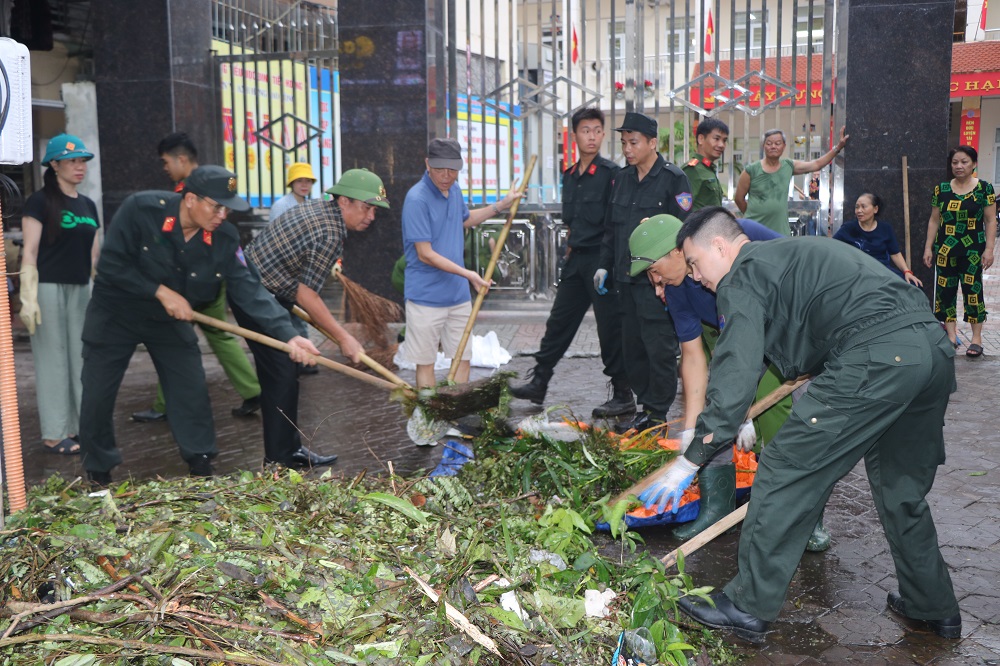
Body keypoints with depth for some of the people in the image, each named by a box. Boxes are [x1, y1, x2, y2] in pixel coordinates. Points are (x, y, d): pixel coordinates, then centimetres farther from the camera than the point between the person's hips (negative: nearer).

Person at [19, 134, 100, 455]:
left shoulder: (88, 205, 15)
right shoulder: (40, 202, -5)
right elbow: (29, 252, -9)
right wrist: (28, 298, -16)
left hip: (81, 289, 6)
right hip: (49, 287, -6)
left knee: (81, 358, 7)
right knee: (53, 359, -3)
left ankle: (80, 426, 15)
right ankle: (54, 434, 4)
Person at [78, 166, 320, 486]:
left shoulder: (225, 239, -17)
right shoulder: (140, 209, -26)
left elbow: (248, 289, -22)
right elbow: (111, 264, -22)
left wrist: (287, 334, -34)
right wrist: (161, 291, -27)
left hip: (170, 320, 3)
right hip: (115, 315, -2)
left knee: (191, 391, 0)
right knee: (97, 396, 2)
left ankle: (201, 466, 16)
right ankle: (99, 473, 22)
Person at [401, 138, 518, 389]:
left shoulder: (454, 189, 6)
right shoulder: (417, 199, -18)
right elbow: (425, 255, -19)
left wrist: (501, 205, 21)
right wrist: (467, 273, -21)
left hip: (458, 293, 7)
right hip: (426, 296, -7)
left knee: (463, 358, 12)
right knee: (426, 362, 4)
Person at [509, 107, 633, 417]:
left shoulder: (611, 173, -9)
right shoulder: (570, 176, 13)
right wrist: (571, 253, 18)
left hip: (602, 259, -7)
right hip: (576, 260, 7)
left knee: (610, 328, -1)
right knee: (559, 322, 12)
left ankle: (623, 396, 9)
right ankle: (538, 383, 23)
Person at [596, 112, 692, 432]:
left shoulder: (673, 178, -6)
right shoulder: (622, 179, 15)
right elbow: (610, 227, 20)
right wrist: (605, 265, 14)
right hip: (626, 277, 7)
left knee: (659, 347, -2)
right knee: (632, 346, 11)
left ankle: (657, 412, 8)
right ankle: (645, 404, 22)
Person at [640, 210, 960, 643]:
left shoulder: (743, 276, 3)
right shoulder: (794, 254, 31)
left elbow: (736, 372, -9)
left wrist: (691, 459, -7)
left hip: (874, 355, -10)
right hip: (935, 349, 10)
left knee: (785, 473, 0)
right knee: (902, 490, 24)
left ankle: (747, 607, 7)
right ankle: (934, 608, 37)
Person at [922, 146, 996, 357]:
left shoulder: (984, 188, -1)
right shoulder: (941, 189, 6)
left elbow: (990, 221, -1)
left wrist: (989, 249, -7)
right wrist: (928, 248, 6)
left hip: (972, 250, -3)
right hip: (945, 250, 3)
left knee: (973, 290, -3)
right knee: (945, 291, 4)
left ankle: (977, 338, 6)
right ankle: (951, 336, 14)